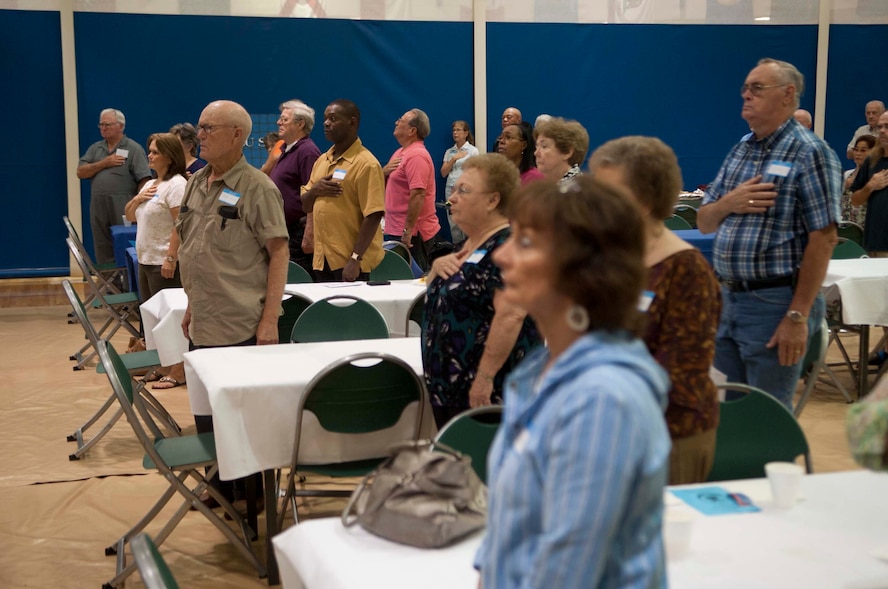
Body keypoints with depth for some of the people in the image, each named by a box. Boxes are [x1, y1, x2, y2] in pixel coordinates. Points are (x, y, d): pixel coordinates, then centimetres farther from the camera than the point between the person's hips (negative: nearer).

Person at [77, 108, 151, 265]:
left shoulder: (133, 149, -1)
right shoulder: (95, 149, 16)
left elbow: (144, 181, -7)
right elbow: (81, 172, 6)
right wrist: (104, 164, -6)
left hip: (124, 211, -5)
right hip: (99, 209, 5)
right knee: (103, 255, 9)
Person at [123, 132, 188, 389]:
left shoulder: (176, 184, -13)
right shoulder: (150, 184, 16)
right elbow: (129, 216, 22)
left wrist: (171, 258, -25)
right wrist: (137, 199, 1)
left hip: (165, 262, -9)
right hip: (146, 260, 9)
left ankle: (178, 371, 0)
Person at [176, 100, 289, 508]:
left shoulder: (257, 188, -11)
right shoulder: (196, 183, 10)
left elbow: (278, 253, -13)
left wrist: (270, 320, -18)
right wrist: (191, 306, 17)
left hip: (242, 326, -7)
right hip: (204, 324, 7)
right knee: (207, 413, 14)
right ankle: (221, 485, 30)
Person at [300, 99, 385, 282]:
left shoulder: (366, 164, -11)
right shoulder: (321, 160, 12)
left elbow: (372, 216, -16)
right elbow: (305, 206, 17)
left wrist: (356, 259, -21)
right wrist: (314, 190, -6)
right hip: (322, 258, 7)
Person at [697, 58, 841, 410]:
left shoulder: (809, 153, -11)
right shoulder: (739, 151, 12)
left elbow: (823, 238, -16)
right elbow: (704, 223, 14)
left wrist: (798, 315, -20)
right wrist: (728, 203, -9)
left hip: (775, 302, -7)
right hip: (727, 300, 7)